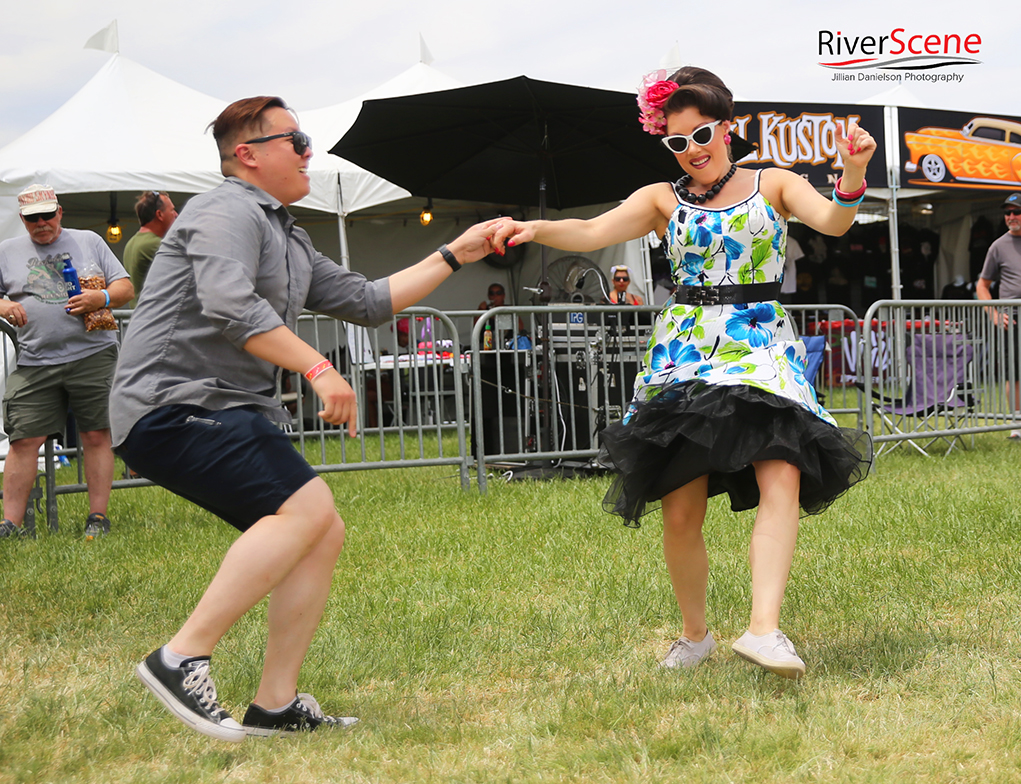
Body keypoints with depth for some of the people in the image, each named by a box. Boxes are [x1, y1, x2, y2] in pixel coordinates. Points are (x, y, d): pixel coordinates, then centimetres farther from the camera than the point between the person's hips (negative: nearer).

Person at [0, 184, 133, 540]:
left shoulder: (89, 241, 11)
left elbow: (125, 287, 9)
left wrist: (102, 298, -12)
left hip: (92, 355, -1)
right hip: (35, 363, 1)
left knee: (96, 436, -1)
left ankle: (98, 517, 8)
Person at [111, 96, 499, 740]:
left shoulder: (289, 241, 25)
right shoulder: (230, 211, -8)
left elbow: (368, 302, 28)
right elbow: (228, 306, -25)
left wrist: (454, 256, 27)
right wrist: (318, 368, -26)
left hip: (234, 413, 10)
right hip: (176, 402, -10)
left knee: (323, 533, 1)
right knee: (305, 507, -23)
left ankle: (276, 705, 2)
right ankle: (182, 659, -23)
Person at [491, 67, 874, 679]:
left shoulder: (773, 185, 11)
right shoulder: (663, 200, 14)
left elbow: (833, 221, -6)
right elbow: (592, 233, 0)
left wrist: (853, 177, -27)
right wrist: (536, 229, -19)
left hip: (761, 345, -1)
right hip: (684, 350, 2)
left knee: (782, 475, -26)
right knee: (680, 510, -4)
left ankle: (764, 629, -35)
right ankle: (695, 635, 17)